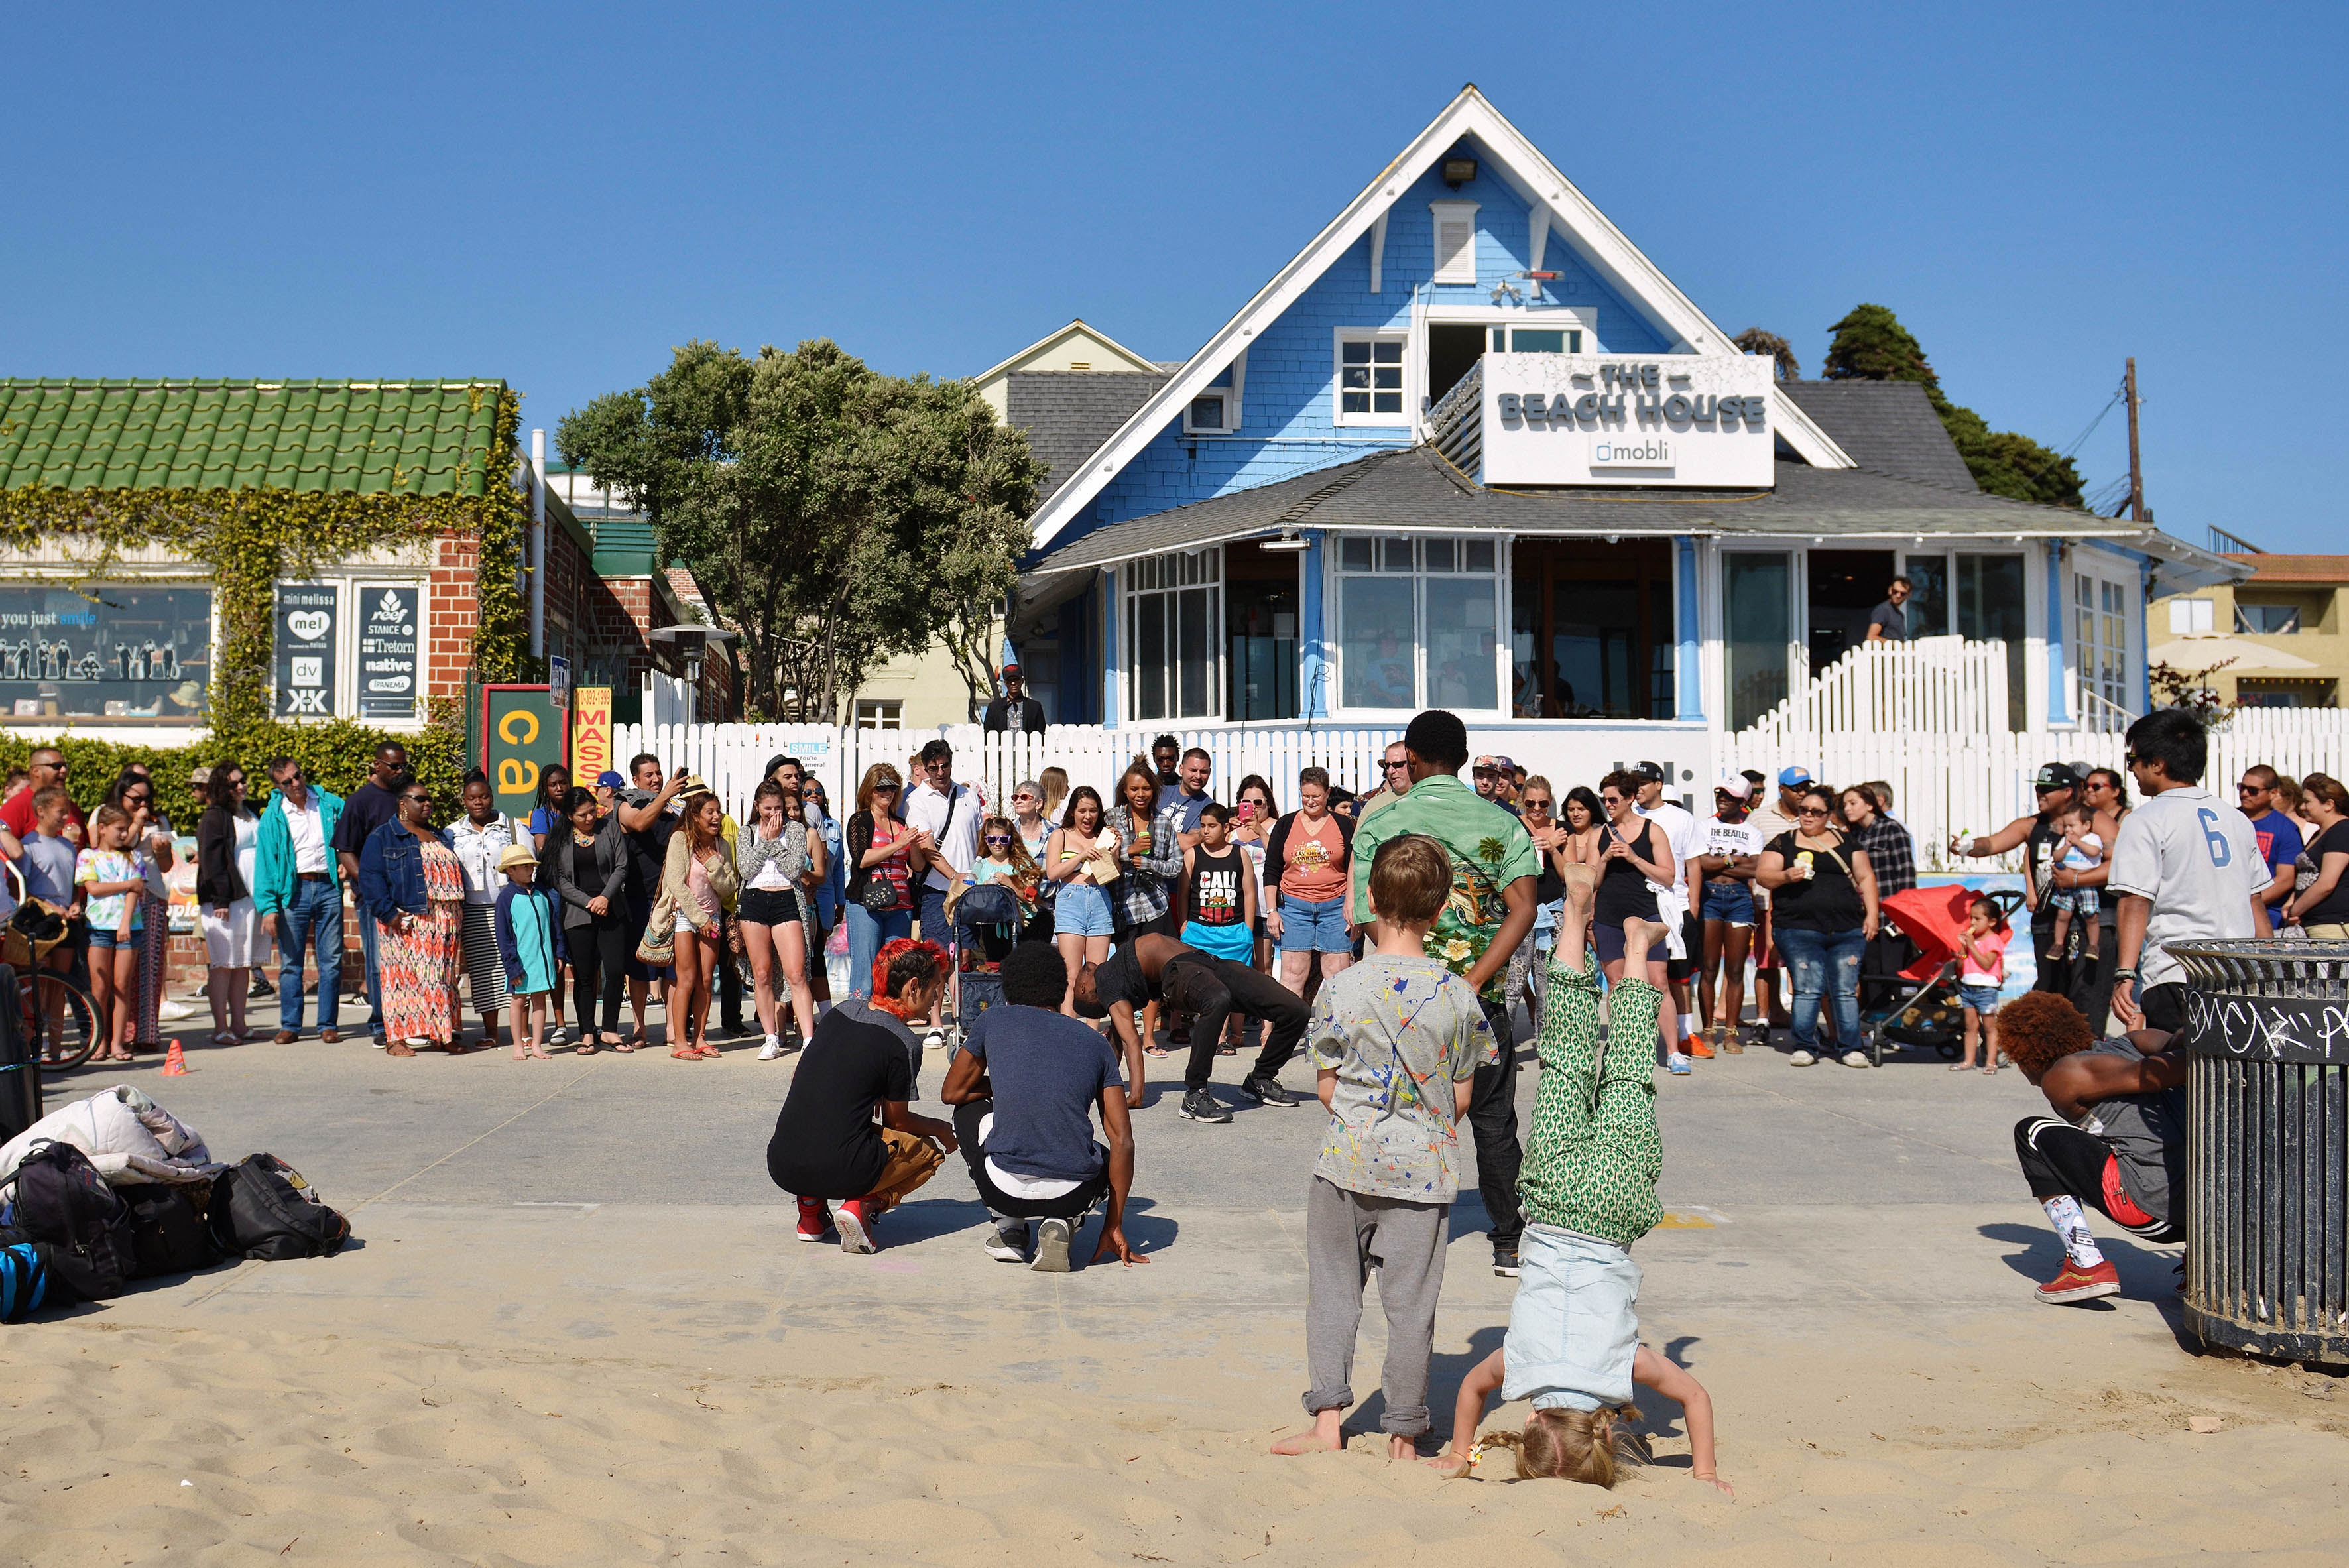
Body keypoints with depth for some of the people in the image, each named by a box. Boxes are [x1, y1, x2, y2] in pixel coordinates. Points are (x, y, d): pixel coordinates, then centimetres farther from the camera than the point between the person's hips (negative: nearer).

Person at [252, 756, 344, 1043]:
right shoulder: (273, 816, 2)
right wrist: (268, 906, -8)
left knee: (331, 960, 2)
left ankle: (328, 1025, 9)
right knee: (290, 963, 3)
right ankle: (290, 1025, 11)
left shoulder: (330, 804, 5)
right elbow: (265, 862, 0)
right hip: (293, 890, -1)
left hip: (328, 887, 1)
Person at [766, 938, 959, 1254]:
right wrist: (940, 1130, 27)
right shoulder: (903, 1044, -6)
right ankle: (866, 1204, -3)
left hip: (781, 1167, 5)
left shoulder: (839, 1012, 11)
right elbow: (898, 1122, 6)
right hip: (840, 1174, -5)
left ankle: (810, 1206, 19)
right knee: (931, 1148, 20)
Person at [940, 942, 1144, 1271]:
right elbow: (1123, 1142, 11)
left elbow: (952, 1093, 25)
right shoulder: (1096, 1043, 16)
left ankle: (1007, 1229, 18)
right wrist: (1114, 1227, 18)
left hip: (1004, 1190, 0)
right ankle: (1062, 1224, 6)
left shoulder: (994, 1020, 13)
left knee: (969, 1110, 31)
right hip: (1073, 1196, 0)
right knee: (1105, 1155, 37)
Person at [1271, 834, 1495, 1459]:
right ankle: (1403, 1436, 14)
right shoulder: (1458, 995, -6)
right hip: (1424, 1171, 1)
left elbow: (1327, 1087, -1)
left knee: (1333, 1291, 13)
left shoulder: (1340, 989, -10)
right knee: (1410, 1303, 8)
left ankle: (1327, 1420, 11)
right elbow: (1461, 1097, 2)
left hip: (1347, 1163, -1)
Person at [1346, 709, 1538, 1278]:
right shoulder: (1502, 822, 1)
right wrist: (1471, 982, -16)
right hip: (1483, 1001, 1)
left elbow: (1371, 922, -10)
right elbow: (1523, 908, -13)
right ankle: (1510, 1243, 18)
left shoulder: (1377, 826, -3)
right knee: (1494, 1123, 14)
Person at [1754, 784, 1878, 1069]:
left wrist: (1871, 914, 8)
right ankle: (1804, 1046, 0)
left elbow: (1865, 878, 18)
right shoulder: (1783, 843, 11)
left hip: (1847, 930, 2)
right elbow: (1762, 874, 4)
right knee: (1808, 988, -9)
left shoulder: (1846, 842, 17)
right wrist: (1786, 876, -16)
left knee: (1846, 989, -1)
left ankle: (1852, 1048, 5)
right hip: (1799, 929, -2)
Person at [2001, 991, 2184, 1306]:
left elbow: (2161, 1072, -7)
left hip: (2152, 1207, -8)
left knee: (2033, 1134, 10)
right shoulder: (2123, 1045, 23)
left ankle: (2087, 1267, 0)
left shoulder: (2062, 1076, 4)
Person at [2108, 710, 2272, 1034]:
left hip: (2176, 975, -6)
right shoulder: (2236, 819, 15)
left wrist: (2124, 975, -18)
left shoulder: (2146, 821, -5)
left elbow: (2136, 903, -14)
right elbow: (2258, 902, 19)